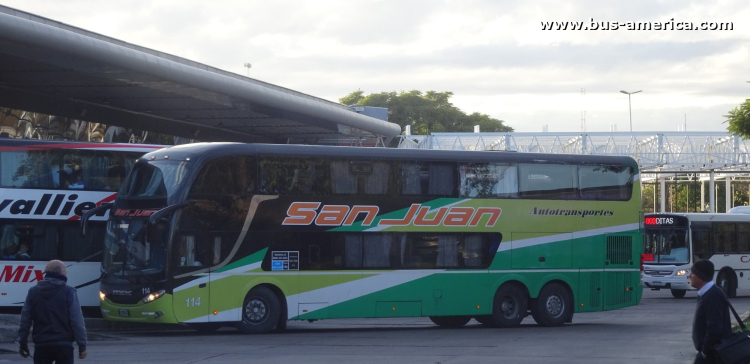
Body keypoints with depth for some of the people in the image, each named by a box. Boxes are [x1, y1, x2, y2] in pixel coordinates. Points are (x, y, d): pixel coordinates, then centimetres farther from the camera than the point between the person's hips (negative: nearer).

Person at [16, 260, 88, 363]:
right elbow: (77, 321, -8)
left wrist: (23, 343, 16)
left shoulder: (33, 292, 6)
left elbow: (25, 320, 7)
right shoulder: (69, 292, -5)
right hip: (63, 345, -3)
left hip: (41, 346, 3)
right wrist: (82, 345, -2)